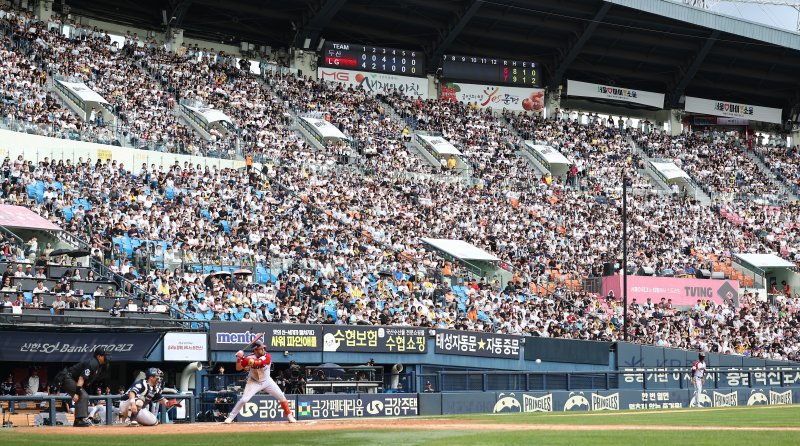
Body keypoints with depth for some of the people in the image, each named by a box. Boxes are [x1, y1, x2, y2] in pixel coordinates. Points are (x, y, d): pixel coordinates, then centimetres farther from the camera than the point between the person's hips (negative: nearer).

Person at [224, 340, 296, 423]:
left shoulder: (267, 357, -23)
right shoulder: (249, 357, -17)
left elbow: (256, 362, -40)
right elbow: (238, 368, -14)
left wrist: (243, 358, -46)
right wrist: (239, 358, -31)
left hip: (267, 381, 1)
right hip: (254, 382, -1)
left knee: (281, 396, -3)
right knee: (244, 399, -15)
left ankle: (289, 416, 13)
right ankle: (230, 417, -4)